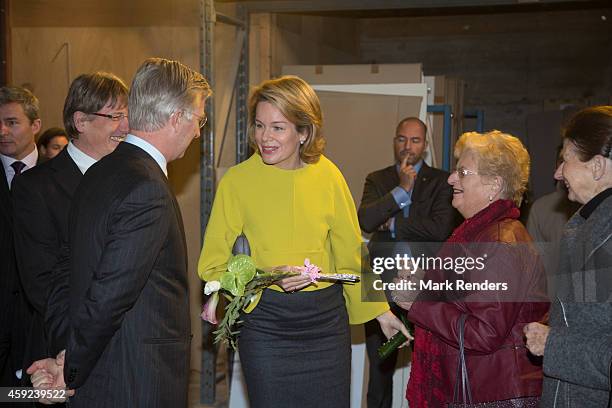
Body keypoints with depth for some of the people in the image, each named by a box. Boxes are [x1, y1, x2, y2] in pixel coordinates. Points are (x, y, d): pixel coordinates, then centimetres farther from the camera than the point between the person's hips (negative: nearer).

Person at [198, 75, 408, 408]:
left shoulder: (327, 175, 0)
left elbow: (350, 253, 10)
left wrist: (380, 311, 7)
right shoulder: (237, 181, -7)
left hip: (327, 319, 2)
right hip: (266, 323, -2)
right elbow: (212, 265, -4)